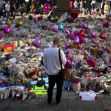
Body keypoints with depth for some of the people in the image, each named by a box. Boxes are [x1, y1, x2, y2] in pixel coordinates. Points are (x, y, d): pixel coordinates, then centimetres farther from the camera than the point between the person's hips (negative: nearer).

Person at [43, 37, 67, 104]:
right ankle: (58, 100, 27)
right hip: (58, 72, -4)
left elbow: (44, 62, 3)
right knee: (59, 87, 17)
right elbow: (64, 62, -14)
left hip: (50, 73, 4)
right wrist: (64, 56, 4)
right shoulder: (59, 51, -20)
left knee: (50, 86, 20)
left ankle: (49, 100, 31)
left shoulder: (46, 51, -6)